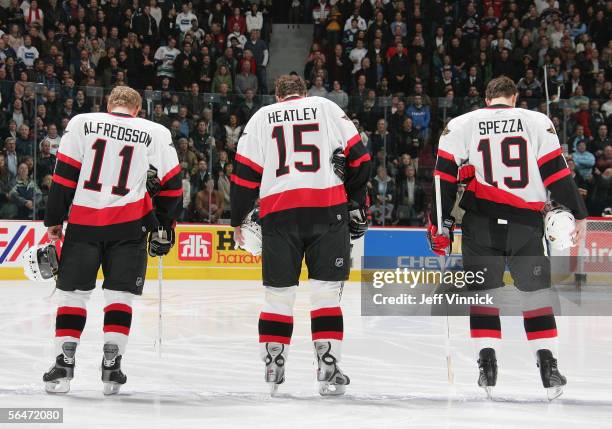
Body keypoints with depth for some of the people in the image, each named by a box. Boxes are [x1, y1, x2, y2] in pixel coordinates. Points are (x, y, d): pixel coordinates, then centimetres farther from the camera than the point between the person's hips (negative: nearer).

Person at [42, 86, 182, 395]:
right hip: (130, 225, 0)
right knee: (119, 294, 7)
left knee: (73, 292, 8)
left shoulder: (81, 123, 6)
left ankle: (63, 363, 3)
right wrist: (163, 230, 16)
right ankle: (111, 364, -1)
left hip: (83, 221, 0)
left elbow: (64, 174, 2)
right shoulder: (156, 133, 7)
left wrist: (54, 220, 7)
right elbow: (171, 185, 7)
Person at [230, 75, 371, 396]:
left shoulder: (262, 117, 15)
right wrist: (356, 202, 16)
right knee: (326, 292, 3)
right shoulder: (327, 108, 13)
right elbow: (358, 156, 6)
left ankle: (272, 369, 11)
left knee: (278, 294, 9)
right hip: (328, 208, -1)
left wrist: (238, 219, 16)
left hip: (278, 212, 1)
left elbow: (245, 171, 8)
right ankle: (328, 369, -1)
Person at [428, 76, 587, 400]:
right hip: (526, 222, 0)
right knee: (536, 291, 9)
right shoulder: (538, 122, 6)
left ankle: (487, 362, 0)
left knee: (483, 291, 9)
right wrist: (578, 215, 7)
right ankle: (548, 365, 3)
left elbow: (444, 176, 2)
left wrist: (440, 222, 7)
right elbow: (557, 172, 1)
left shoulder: (459, 125, 7)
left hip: (481, 220, 0)